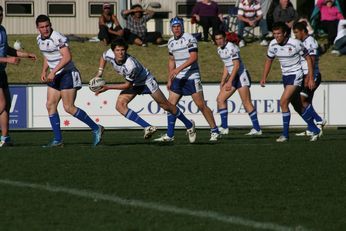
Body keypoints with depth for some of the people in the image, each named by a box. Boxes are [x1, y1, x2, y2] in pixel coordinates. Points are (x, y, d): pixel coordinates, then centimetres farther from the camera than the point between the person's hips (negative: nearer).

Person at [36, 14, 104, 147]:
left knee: (68, 107, -12)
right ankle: (58, 140, 7)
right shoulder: (39, 39, 9)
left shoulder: (58, 38, -19)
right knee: (50, 105, 2)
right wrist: (44, 71, 11)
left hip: (68, 74, -9)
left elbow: (67, 57, -26)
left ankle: (96, 129, 0)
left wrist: (53, 72, -30)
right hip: (55, 76, 9)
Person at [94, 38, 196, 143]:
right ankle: (148, 127, -17)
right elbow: (103, 57, 5)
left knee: (166, 106, 2)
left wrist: (108, 87, -26)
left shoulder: (131, 66, -40)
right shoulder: (109, 55, -22)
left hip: (146, 81, -6)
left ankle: (189, 125, 24)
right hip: (134, 84, 6)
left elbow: (127, 85, -27)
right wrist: (99, 73, -6)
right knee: (120, 105, -16)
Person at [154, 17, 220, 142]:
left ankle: (215, 131, 3)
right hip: (178, 78, 7)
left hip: (192, 76, -7)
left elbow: (194, 57, -20)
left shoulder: (189, 39, -11)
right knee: (170, 104, 1)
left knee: (201, 105, -7)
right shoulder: (171, 42, 12)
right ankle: (169, 135, 6)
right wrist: (170, 79, 18)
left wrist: (179, 69, -27)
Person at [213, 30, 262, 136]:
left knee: (246, 103, -13)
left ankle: (257, 129, -11)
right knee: (220, 99, 3)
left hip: (241, 75, -9)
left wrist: (230, 81, -23)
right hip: (233, 77, 9)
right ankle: (224, 128, 5)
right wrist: (223, 81, 16)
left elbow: (236, 65, -20)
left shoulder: (231, 48, -16)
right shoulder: (220, 50, 11)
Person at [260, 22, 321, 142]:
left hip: (296, 75, -7)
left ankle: (285, 134, -11)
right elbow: (269, 60, 14)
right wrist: (264, 77, 6)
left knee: (283, 102, -18)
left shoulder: (295, 44, -19)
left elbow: (308, 58, -9)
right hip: (285, 76, 7)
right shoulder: (273, 44, -3)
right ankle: (314, 130, 22)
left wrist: (311, 78, -10)